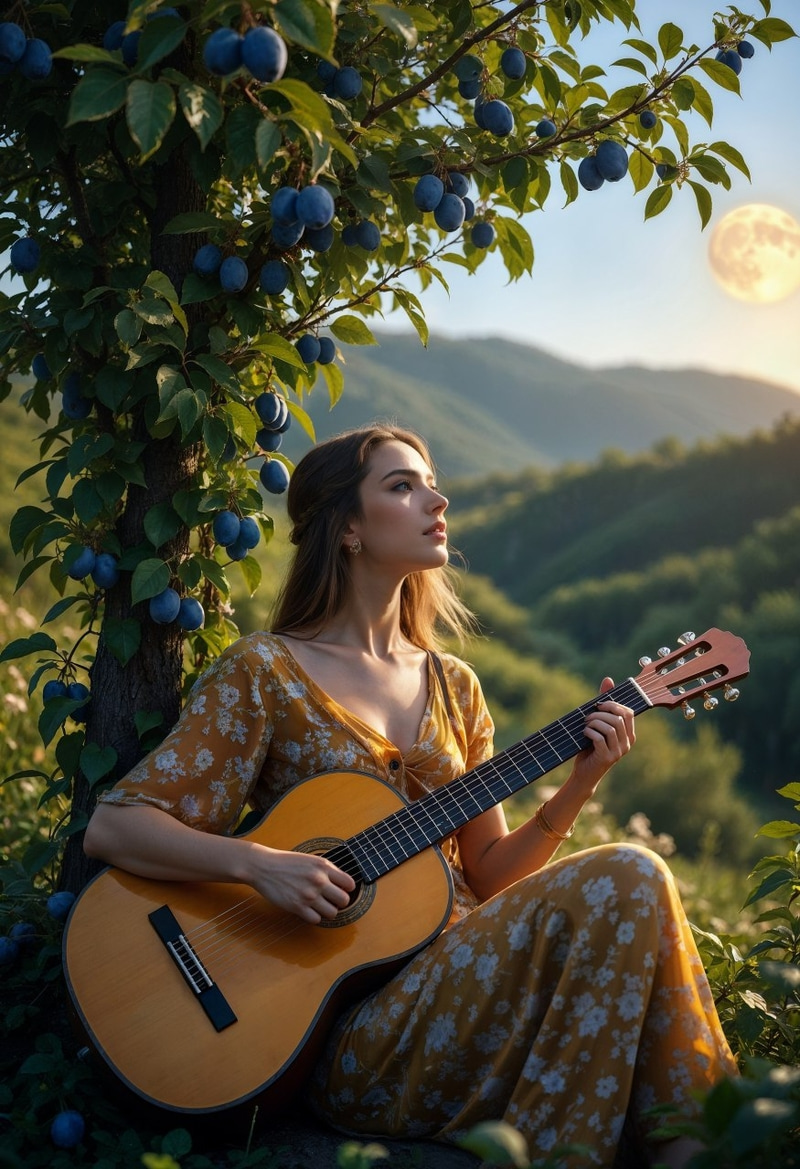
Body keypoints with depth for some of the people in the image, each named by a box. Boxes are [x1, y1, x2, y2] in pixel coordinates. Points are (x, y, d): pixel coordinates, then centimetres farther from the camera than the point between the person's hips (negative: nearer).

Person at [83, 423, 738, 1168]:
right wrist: (259, 864, -23)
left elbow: (488, 871, 13)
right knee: (623, 882, -22)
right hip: (349, 1014, -6)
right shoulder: (266, 672, -3)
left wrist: (581, 782, -2)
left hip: (459, 973, 6)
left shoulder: (452, 687, 14)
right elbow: (112, 828, -7)